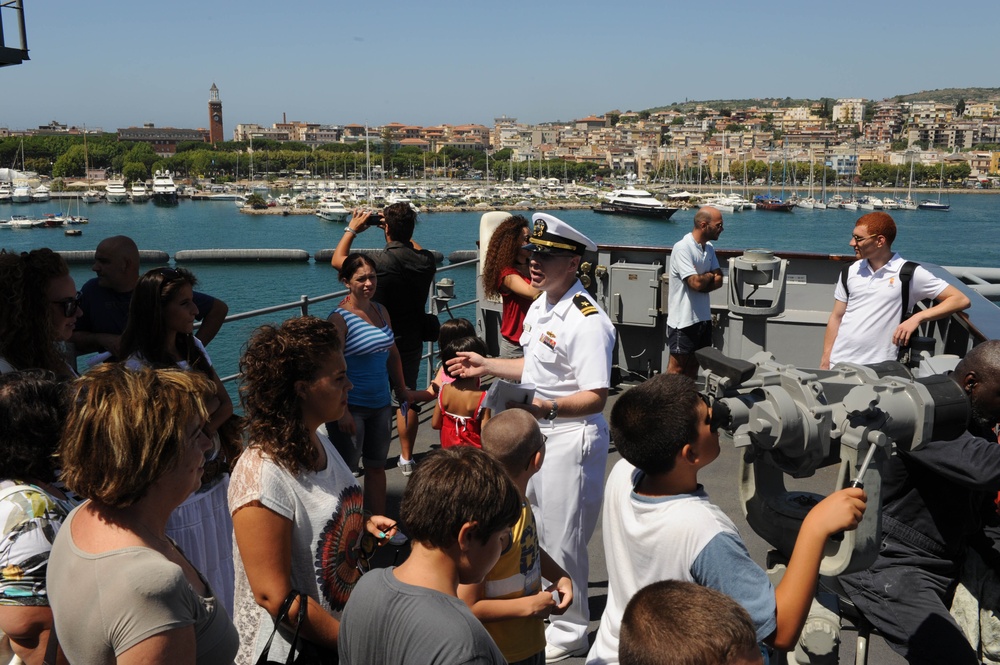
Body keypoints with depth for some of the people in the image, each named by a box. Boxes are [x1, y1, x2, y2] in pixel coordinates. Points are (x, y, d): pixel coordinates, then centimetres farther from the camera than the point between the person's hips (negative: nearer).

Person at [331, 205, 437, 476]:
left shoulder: (380, 261, -23)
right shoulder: (426, 261, -9)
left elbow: (337, 260, -7)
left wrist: (352, 229, 5)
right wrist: (401, 232, 18)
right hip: (411, 344, 4)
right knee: (406, 399, 17)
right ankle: (406, 458, 26)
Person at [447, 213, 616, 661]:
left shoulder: (587, 321, -24)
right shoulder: (540, 306, 6)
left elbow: (596, 397, -27)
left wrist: (548, 408, -42)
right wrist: (486, 366, 15)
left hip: (571, 437, -10)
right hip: (537, 433, 10)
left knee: (562, 540, 5)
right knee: (532, 529, 24)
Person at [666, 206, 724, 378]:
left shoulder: (709, 248, 9)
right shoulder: (682, 248, -18)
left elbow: (718, 280, 5)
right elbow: (696, 283, -24)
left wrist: (702, 280, -14)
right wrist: (709, 276, -3)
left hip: (703, 317, 8)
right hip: (683, 319, -8)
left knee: (694, 365, 16)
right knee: (676, 367, -1)